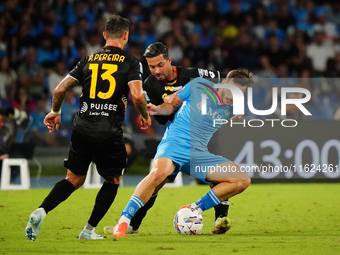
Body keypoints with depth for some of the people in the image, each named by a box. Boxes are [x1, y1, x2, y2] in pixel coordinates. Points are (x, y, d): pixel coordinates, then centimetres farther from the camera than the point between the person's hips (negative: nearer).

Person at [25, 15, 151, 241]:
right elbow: (137, 95, -14)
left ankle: (41, 212, -7)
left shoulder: (89, 59, 10)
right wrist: (145, 116, 6)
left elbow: (60, 89, 8)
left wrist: (55, 112, 26)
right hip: (109, 133, -4)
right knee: (113, 180, 17)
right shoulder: (130, 62, 0)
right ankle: (89, 230, 14)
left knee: (74, 179, 15)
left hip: (82, 129, 4)